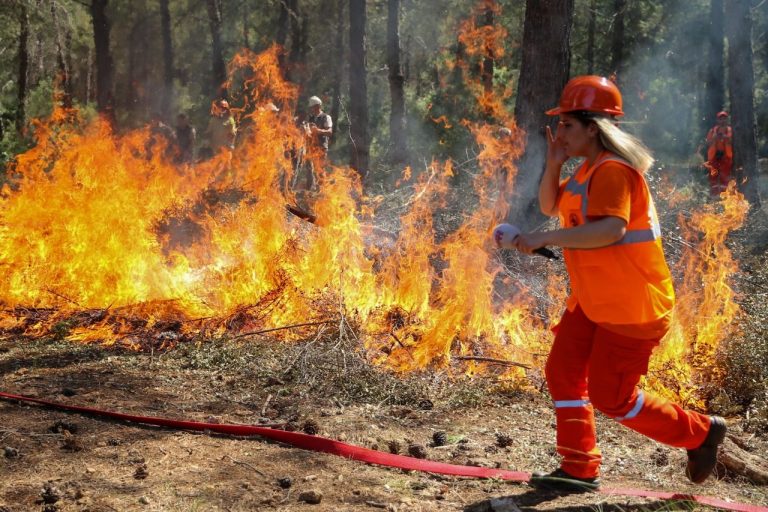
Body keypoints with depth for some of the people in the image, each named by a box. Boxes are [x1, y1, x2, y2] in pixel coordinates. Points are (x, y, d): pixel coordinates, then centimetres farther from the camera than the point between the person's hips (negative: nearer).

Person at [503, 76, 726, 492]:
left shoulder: (613, 170, -21)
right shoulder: (590, 168, 12)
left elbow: (611, 228, -36)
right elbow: (550, 206, 16)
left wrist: (545, 238, -38)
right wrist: (554, 164, -1)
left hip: (631, 305, -10)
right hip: (593, 299, 10)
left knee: (611, 397, -3)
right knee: (563, 371, 7)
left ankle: (701, 432, 17)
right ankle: (579, 470, 17)